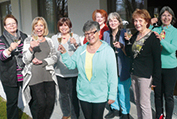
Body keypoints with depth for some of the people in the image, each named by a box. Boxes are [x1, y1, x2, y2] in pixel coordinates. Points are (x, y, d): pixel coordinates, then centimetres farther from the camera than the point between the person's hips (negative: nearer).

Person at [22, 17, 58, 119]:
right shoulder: (28, 41, 4)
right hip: (35, 77, -3)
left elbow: (55, 57, 7)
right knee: (40, 103, -6)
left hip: (49, 75, 3)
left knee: (51, 102, 2)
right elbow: (26, 60, -3)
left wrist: (42, 62, -9)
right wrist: (31, 48, -21)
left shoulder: (49, 41, 13)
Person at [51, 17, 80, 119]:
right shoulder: (54, 38, 7)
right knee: (63, 94, 16)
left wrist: (76, 44, -19)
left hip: (72, 71, -3)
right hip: (60, 71, 3)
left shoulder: (75, 37, -1)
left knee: (73, 95, 1)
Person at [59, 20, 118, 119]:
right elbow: (71, 65, 8)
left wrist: (112, 95, -11)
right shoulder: (81, 50, 3)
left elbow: (112, 75, -11)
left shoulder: (108, 51, -11)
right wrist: (64, 53, -6)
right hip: (83, 95, 4)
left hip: (100, 96, -4)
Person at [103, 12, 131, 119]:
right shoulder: (106, 34, 6)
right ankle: (115, 108, 34)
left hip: (122, 68, -4)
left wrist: (121, 47, -27)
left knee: (123, 90, 3)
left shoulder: (125, 33, -6)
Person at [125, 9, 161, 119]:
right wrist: (128, 40, -2)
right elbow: (129, 53, 11)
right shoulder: (135, 36, 8)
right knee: (137, 101, 17)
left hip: (145, 76, -7)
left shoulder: (153, 37, -13)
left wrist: (156, 79, -14)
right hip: (134, 74, 7)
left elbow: (157, 60, -13)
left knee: (144, 103, 3)